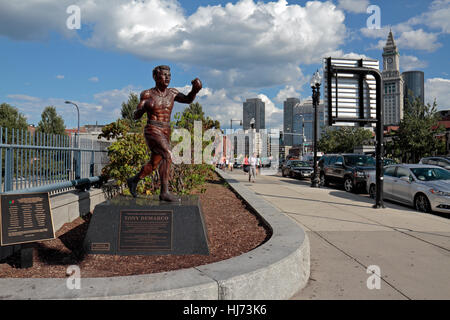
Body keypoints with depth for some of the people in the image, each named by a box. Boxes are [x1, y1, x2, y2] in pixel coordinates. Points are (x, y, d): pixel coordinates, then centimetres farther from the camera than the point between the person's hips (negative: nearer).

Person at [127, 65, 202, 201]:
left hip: (165, 133, 6)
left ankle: (133, 180, 40)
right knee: (167, 155, -26)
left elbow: (188, 99, -3)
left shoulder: (172, 93, 8)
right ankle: (164, 192, -24)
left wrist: (195, 89, -22)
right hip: (152, 131, -6)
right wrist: (144, 106, -22)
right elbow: (136, 116, -2)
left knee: (154, 163, 16)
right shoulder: (147, 94, -3)